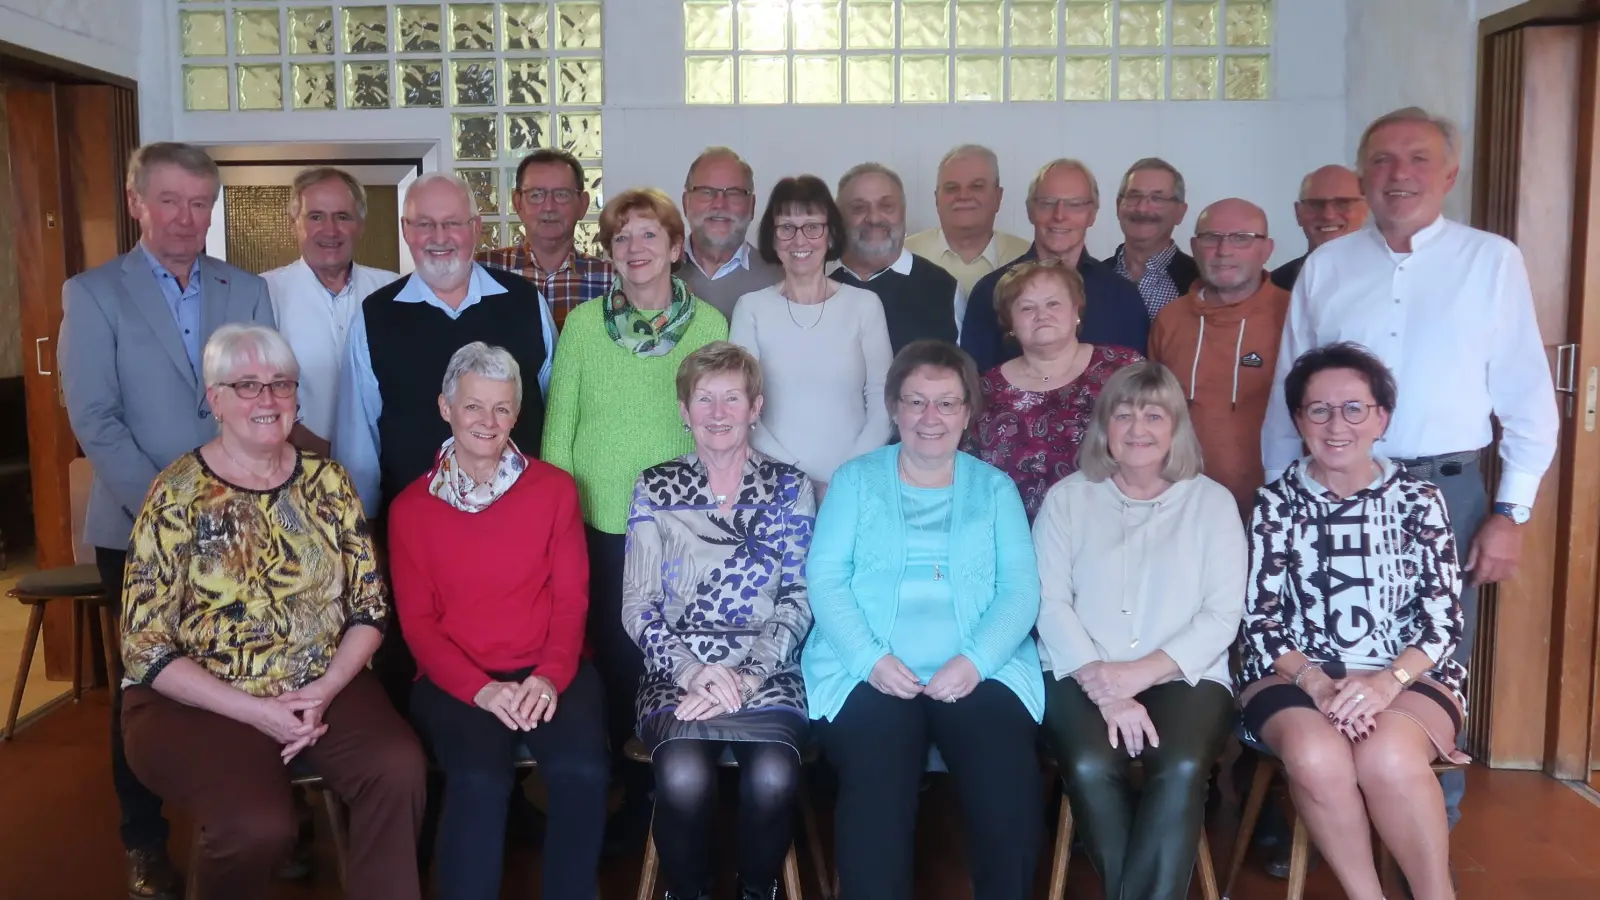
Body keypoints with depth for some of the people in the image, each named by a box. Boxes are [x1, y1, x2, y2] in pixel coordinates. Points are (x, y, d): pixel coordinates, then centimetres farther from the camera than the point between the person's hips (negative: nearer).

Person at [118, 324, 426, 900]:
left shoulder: (327, 482, 5)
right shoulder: (177, 496, -5)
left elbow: (370, 607, 6)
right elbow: (145, 649, -7)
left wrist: (324, 690, -11)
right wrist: (253, 709, -16)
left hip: (324, 688, 3)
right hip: (197, 702, -3)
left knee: (400, 769, -26)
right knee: (256, 825, -30)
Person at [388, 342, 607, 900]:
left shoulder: (555, 489, 6)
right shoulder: (411, 508, 6)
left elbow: (571, 597, 3)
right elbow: (417, 621, 2)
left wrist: (550, 676, -14)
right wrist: (480, 688, -14)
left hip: (549, 671, 1)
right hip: (455, 680, -1)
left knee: (583, 770, -27)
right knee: (479, 779, -31)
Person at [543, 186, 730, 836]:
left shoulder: (710, 324, 1)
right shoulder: (583, 323, 0)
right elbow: (558, 426, 3)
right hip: (601, 523, 0)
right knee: (616, 657, 6)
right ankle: (633, 794, 27)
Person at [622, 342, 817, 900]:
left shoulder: (790, 488, 10)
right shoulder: (655, 490, 9)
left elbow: (798, 598, 2)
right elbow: (639, 606, 3)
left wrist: (749, 675, -12)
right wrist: (694, 671, -13)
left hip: (767, 673, 0)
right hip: (678, 673, 0)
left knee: (773, 777, -31)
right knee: (683, 776, -32)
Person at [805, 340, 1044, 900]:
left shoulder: (995, 487, 16)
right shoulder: (856, 479, 13)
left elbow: (1020, 590, 5)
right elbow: (825, 579, 3)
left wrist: (975, 660, -13)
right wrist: (871, 658, -13)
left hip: (980, 671, 1)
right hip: (870, 671, -1)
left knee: (1010, 789, -25)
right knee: (877, 789, -29)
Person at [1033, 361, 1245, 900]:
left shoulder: (1211, 501, 11)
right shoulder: (1067, 498, 11)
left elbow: (1223, 614, 1)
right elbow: (1050, 603, 0)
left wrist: (1143, 672, -13)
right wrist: (1105, 689, -14)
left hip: (1184, 675, 0)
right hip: (1084, 677, 0)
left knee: (1182, 768, -31)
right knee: (1090, 766, -30)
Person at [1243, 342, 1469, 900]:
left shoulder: (1420, 501, 5)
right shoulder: (1276, 504, 5)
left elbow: (1443, 618, 0)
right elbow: (1260, 620, -1)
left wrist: (1390, 680, -18)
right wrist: (1316, 683, -18)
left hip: (1409, 676, 0)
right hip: (1295, 675, 0)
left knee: (1389, 758, -34)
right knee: (1316, 755, -33)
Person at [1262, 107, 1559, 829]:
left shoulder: (1493, 261, 3)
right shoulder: (1324, 267, 8)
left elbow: (1529, 397, 1)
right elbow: (1286, 395, 10)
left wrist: (1510, 513, -4)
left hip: (1445, 491, -1)